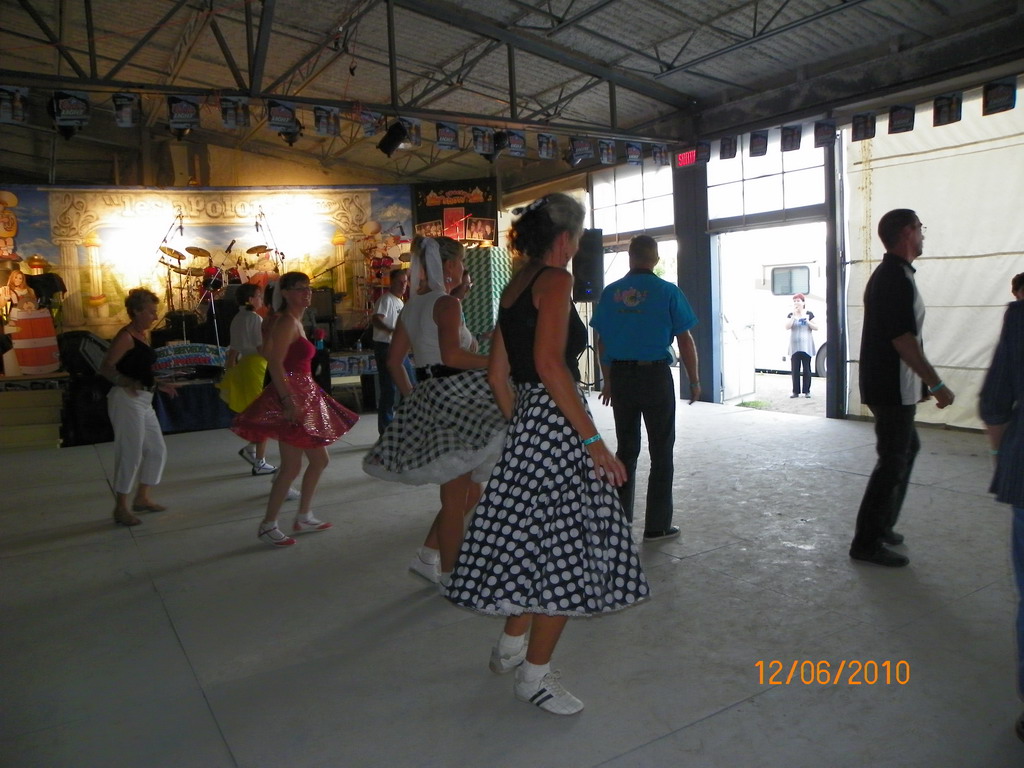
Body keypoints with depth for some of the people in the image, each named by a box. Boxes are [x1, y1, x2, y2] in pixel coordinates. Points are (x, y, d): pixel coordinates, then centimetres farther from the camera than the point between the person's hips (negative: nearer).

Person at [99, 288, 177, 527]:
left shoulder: (144, 334, 14)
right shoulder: (126, 337, -12)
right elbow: (106, 368, -18)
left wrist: (159, 386, 20)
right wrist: (126, 382, -32)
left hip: (143, 401, 9)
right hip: (127, 400, -9)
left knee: (157, 450, 13)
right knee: (130, 453, -4)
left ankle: (142, 498, 27)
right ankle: (121, 508, 8)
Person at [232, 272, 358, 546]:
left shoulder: (295, 322, 15)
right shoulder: (287, 321, -13)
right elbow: (275, 364, -22)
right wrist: (288, 400, -29)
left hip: (303, 397, 10)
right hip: (292, 397, -10)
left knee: (319, 459, 15)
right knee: (292, 466, -6)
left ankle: (304, 517, 26)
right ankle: (268, 525, 6)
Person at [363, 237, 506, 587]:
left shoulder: (411, 307, 16)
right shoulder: (447, 303, -10)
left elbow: (394, 360, 17)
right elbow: (452, 354, -24)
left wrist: (411, 397, 21)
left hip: (426, 400, 9)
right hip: (456, 397, -9)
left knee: (469, 490, 18)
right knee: (457, 495, 2)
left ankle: (427, 557, 22)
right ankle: (449, 575, 13)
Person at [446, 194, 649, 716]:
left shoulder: (513, 288, 15)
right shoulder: (555, 280, -11)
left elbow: (497, 374, 16)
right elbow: (550, 365, -24)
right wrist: (594, 441, -23)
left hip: (525, 425, 9)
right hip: (557, 426, -9)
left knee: (535, 538, 20)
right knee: (564, 550, 1)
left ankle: (511, 648, 35)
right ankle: (535, 675, 13)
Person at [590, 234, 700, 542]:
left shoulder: (610, 292, 3)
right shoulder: (667, 291, -7)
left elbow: (602, 342, 8)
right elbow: (685, 341, -6)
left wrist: (608, 381, 17)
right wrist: (694, 381, 5)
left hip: (620, 376, 4)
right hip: (656, 375, -4)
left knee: (626, 449, 15)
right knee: (661, 452, 7)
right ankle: (657, 526, 12)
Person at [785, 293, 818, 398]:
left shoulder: (809, 314, 5)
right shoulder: (791, 315, 7)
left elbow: (816, 328, 4)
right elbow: (787, 327, -9)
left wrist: (808, 322, -13)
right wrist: (794, 315, -18)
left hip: (806, 346, -1)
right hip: (795, 346, 1)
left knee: (806, 369, 1)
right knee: (795, 369, -1)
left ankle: (807, 391, 6)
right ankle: (796, 392, 3)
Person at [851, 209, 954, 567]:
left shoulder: (887, 274, 15)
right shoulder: (897, 277, -18)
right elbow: (903, 339, -24)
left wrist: (924, 382, 23)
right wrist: (937, 384, -20)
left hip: (886, 386, 11)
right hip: (893, 388, -11)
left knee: (907, 448, 21)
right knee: (893, 461, -5)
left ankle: (881, 527, 29)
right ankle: (867, 543, 3)